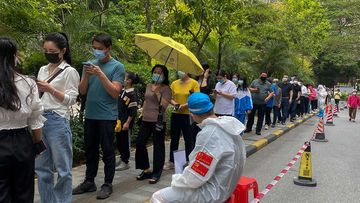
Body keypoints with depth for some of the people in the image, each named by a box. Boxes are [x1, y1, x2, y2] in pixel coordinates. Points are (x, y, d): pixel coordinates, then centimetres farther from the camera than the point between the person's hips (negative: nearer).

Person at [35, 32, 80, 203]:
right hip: (40, 119, 7)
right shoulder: (43, 70, 16)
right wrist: (36, 90, 0)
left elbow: (71, 100, -9)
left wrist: (50, 89, -17)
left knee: (62, 168, 3)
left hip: (57, 121, -7)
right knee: (41, 167, 13)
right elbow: (40, 95, 21)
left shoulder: (69, 72, -4)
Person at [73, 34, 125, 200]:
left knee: (107, 151, 3)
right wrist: (86, 75, -11)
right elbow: (82, 91, 6)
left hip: (107, 117, -5)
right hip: (90, 115, 5)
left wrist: (101, 74, -20)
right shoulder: (90, 64, 9)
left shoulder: (117, 67, -4)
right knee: (90, 150, 13)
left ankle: (107, 184, 13)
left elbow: (115, 93, -13)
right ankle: (89, 181, 26)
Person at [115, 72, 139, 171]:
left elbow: (133, 111, -17)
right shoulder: (122, 91, 7)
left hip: (126, 122, -8)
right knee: (118, 141, 16)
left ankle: (125, 162, 15)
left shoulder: (132, 94, -15)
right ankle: (122, 159, 31)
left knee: (125, 142, 3)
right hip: (119, 121, 8)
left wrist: (127, 123, -19)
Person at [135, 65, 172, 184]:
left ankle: (156, 173, 14)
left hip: (158, 121, -6)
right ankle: (146, 169, 21)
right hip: (146, 120, 7)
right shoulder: (149, 86, 14)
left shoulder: (166, 88, -5)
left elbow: (164, 105, -17)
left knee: (158, 147, 2)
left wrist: (157, 92, -20)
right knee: (140, 144, 6)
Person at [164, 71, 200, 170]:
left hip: (188, 115, -5)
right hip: (175, 114, 5)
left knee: (189, 139, 5)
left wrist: (185, 105, -19)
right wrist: (174, 103, -8)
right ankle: (171, 161, 26)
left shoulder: (194, 83, -7)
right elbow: (170, 98, 12)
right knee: (174, 139, 14)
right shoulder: (174, 83, 7)